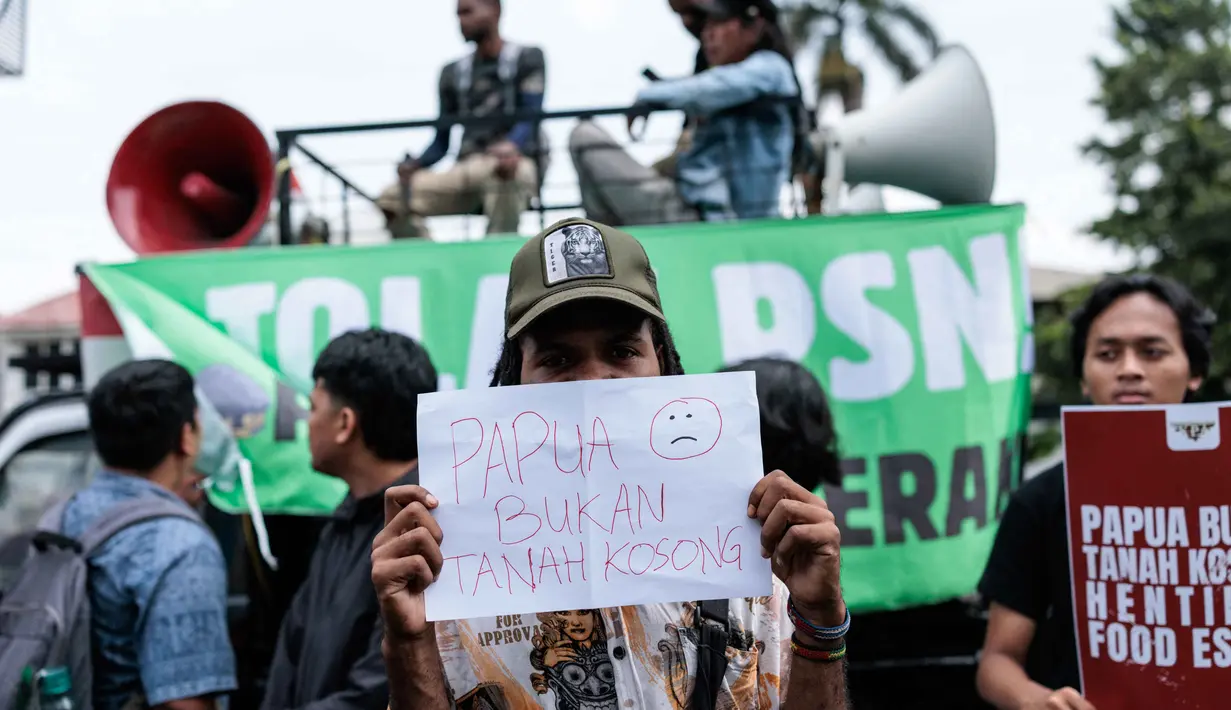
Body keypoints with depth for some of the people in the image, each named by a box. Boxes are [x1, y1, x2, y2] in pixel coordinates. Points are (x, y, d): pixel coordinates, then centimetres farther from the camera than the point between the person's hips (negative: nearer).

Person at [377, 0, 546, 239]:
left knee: (507, 173, -43)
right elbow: (442, 141, 17)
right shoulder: (454, 73, 18)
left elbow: (531, 119, -7)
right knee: (393, 197, -18)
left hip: (514, 162, -5)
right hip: (467, 168, 5)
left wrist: (512, 147, -31)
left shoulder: (527, 59, 6)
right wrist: (415, 165, -6)